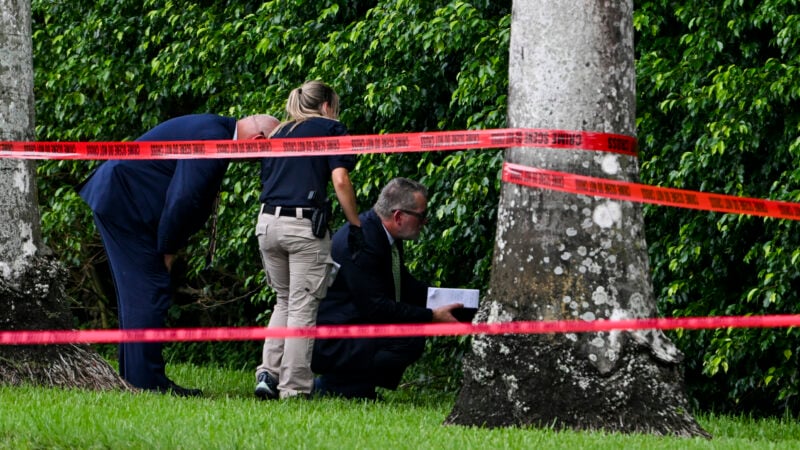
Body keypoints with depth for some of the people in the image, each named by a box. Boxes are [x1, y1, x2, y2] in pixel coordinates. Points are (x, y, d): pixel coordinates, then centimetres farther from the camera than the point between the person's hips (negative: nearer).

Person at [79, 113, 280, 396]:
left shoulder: (216, 131, 14)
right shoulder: (212, 139, -20)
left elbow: (185, 200, 18)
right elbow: (184, 199, -23)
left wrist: (169, 247, 9)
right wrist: (168, 248, -11)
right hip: (122, 202, -11)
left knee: (137, 295, 14)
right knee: (149, 294, -9)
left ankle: (133, 376, 19)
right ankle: (148, 380, -8)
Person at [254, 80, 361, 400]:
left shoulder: (278, 134, 22)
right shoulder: (330, 129, 5)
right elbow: (340, 181, -6)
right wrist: (356, 226, 0)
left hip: (268, 222, 5)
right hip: (306, 224, -5)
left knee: (284, 301, 20)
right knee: (302, 307, 0)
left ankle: (268, 372, 8)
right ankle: (294, 388, -1)